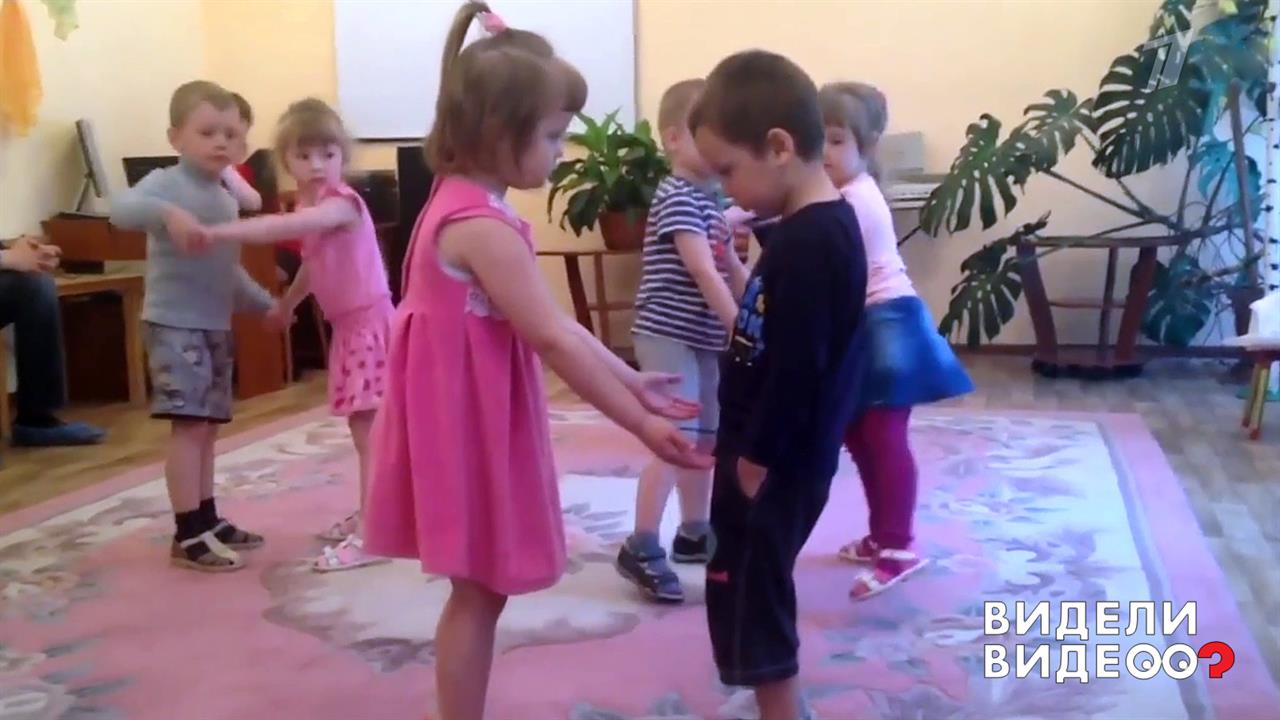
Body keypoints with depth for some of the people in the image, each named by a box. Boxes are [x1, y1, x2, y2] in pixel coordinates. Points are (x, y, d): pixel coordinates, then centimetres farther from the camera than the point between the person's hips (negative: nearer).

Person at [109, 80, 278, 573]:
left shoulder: (227, 200, 15)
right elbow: (120, 209, -31)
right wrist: (168, 213, -46)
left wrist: (267, 305, 24)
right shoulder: (167, 183, -10)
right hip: (174, 324, -8)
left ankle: (208, 522, 22)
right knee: (190, 426, -10)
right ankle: (189, 536, -5)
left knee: (208, 428, 13)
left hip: (216, 327, 8)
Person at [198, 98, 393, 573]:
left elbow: (282, 228, -38)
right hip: (349, 327, 10)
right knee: (363, 430, 17)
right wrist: (286, 304, 41)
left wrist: (217, 233, -40)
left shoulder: (341, 201, -20)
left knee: (369, 432, -9)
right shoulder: (309, 206, 10)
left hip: (370, 323, -10)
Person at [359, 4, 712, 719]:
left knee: (481, 591, 18)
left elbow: (558, 325, 11)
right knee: (479, 593, 3)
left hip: (479, 421, 10)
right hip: (465, 426, -10)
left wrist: (632, 382, 10)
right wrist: (641, 424, -17)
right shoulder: (484, 226, -22)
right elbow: (554, 341, -23)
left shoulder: (472, 210, 10)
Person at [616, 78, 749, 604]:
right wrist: (741, 328, -25)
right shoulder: (676, 197, -16)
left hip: (702, 337, 10)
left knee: (705, 437, 15)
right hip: (668, 335, -10)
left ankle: (694, 533, 28)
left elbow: (732, 268, 19)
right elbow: (703, 272, -23)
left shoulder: (710, 199, 14)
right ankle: (641, 548, -7)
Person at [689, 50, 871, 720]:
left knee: (748, 604, 3)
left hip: (774, 466, -10)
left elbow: (795, 372, -26)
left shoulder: (808, 243, -25)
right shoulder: (820, 227, 8)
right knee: (753, 598, 21)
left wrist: (754, 461, -18)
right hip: (776, 457, 10)